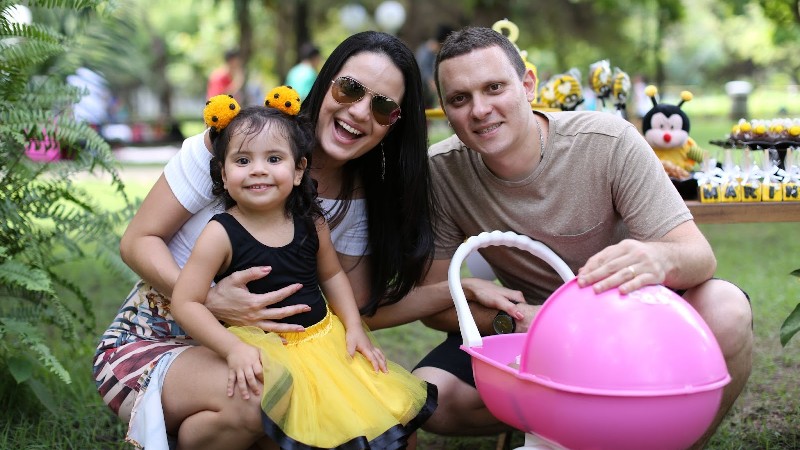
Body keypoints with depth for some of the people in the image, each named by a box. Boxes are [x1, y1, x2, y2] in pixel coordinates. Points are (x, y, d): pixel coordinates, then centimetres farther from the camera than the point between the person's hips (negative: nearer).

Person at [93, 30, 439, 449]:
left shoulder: (357, 200, -1)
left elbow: (358, 309, 2)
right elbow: (138, 241, -13)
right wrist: (209, 300, -32)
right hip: (153, 341, -5)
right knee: (252, 399, -36)